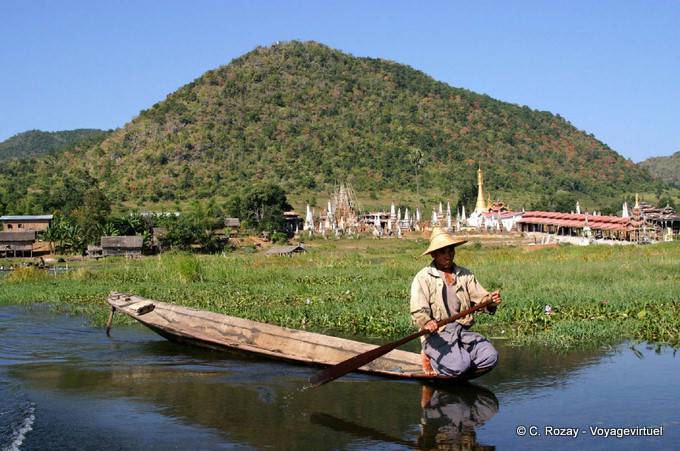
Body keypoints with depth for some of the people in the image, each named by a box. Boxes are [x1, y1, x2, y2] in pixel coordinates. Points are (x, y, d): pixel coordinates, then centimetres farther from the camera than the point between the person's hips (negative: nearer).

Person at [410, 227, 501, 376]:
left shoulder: (465, 275, 15)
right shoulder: (423, 278, -3)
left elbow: (479, 297, 7)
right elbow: (418, 311, -12)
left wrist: (490, 301, -16)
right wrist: (427, 322, -34)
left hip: (463, 332, 5)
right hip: (437, 335, -5)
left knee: (490, 357, -18)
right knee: (460, 365, -28)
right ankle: (430, 358, 1)